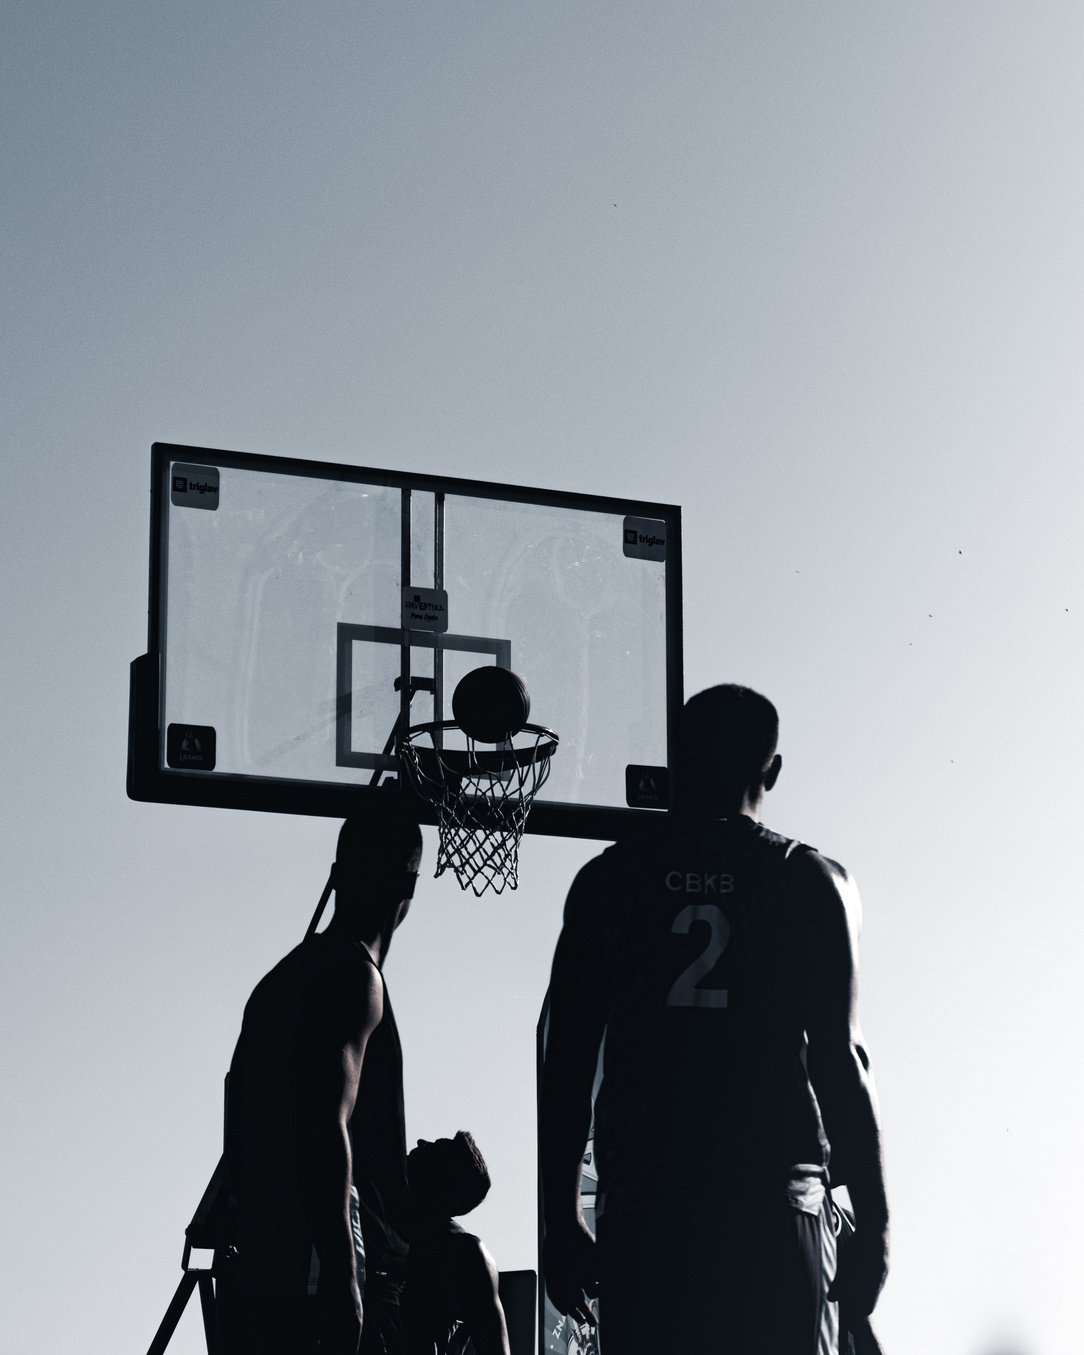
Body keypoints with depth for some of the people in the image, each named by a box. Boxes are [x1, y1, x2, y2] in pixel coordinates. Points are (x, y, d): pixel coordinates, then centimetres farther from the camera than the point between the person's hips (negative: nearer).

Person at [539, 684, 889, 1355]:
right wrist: (875, 1225, 2)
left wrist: (562, 1221, 12)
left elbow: (567, 1064, 7)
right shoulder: (810, 880, 3)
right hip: (775, 1211, -2)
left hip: (641, 1208, 2)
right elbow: (840, 1061, -2)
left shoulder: (607, 880, 8)